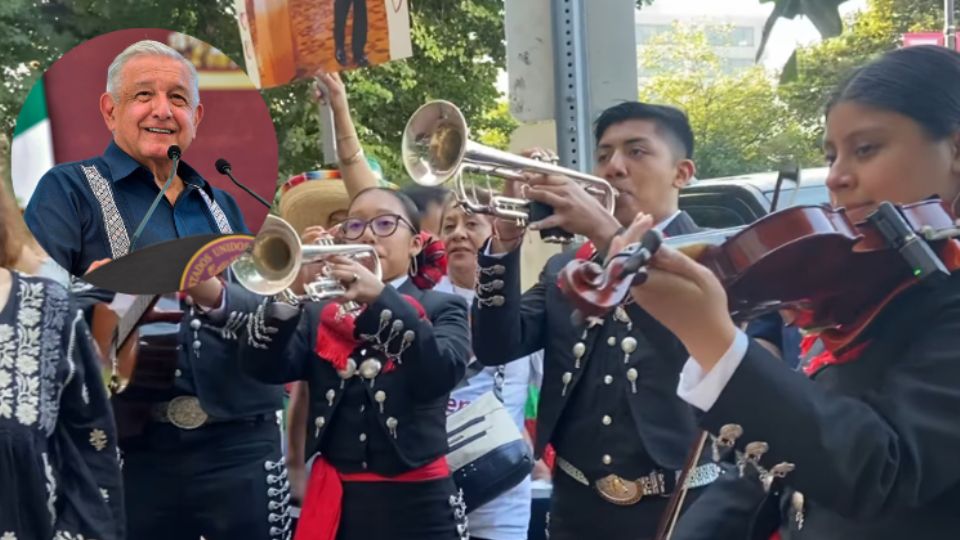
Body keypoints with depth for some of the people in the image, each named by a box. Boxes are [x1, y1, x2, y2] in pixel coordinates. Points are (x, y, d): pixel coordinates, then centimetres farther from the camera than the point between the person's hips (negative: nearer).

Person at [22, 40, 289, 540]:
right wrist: (107, 289, -28)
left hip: (241, 443, 4)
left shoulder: (221, 204, 15)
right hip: (129, 447, -3)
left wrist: (217, 297, -15)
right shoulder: (69, 190, 1)